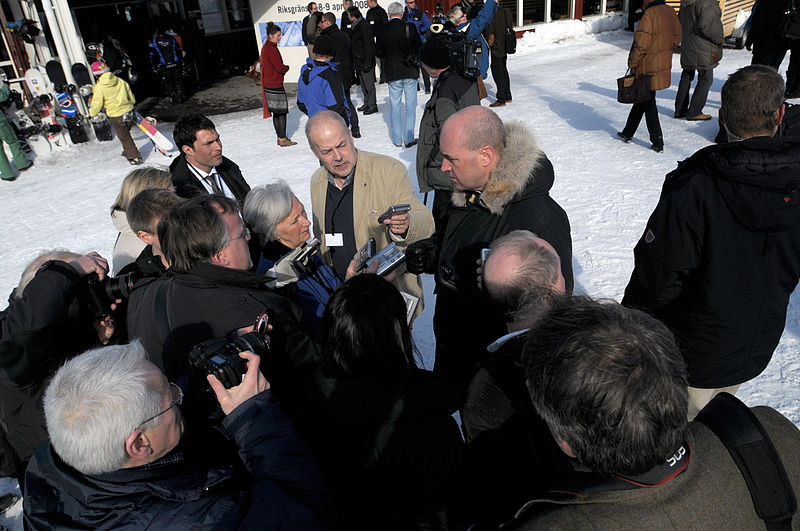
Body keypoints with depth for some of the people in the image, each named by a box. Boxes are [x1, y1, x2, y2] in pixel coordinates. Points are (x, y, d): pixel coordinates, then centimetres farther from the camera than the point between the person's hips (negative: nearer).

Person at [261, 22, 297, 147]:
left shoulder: (266, 47, 14)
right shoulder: (271, 49, -17)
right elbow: (280, 67, -20)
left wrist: (283, 68, 8)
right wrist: (287, 67, 2)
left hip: (269, 84, 10)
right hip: (275, 85, -10)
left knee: (276, 113, 14)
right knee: (281, 112, -6)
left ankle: (280, 137, 21)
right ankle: (283, 140, -3)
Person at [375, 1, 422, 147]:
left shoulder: (381, 30, -4)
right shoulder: (410, 28, -8)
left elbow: (378, 52, 0)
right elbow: (419, 49, -3)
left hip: (392, 72, 1)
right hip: (410, 71, -1)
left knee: (395, 105, 10)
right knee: (410, 104, 7)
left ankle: (397, 139, 13)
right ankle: (409, 138, 8)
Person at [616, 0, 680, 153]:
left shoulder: (650, 14, -20)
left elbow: (641, 44, -22)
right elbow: (677, 37, 13)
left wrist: (632, 63, -9)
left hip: (648, 68, -8)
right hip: (664, 66, 8)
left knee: (648, 104, 2)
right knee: (641, 99, 19)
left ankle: (657, 143, 4)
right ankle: (628, 133, 31)